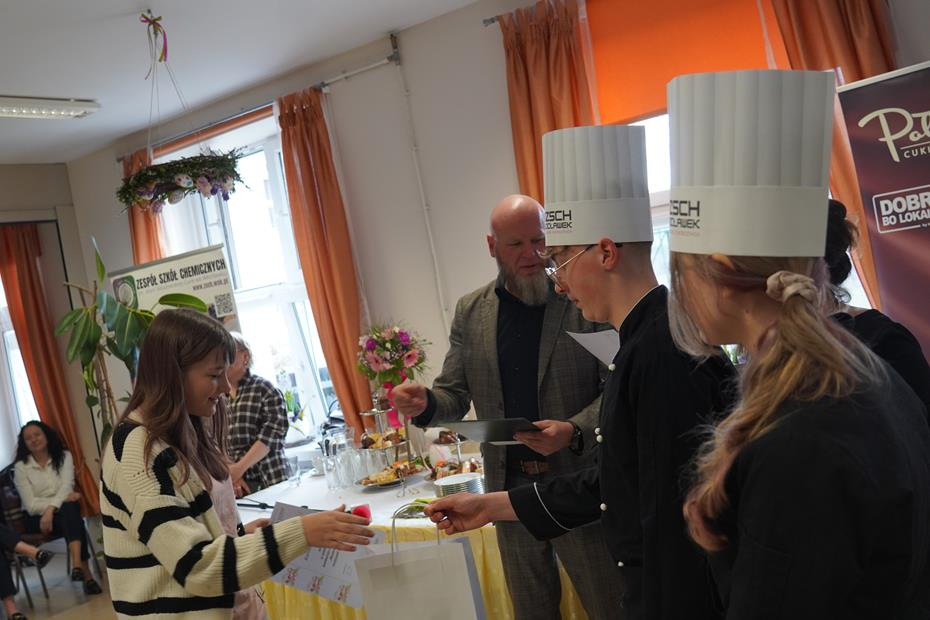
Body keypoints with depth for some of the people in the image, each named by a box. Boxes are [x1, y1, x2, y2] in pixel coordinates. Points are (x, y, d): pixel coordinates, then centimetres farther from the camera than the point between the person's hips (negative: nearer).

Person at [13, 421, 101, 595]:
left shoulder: (64, 456, 5)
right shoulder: (21, 467, 0)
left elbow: (66, 486, -11)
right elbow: (31, 505, -9)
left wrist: (51, 509, -29)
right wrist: (64, 499, -21)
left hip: (66, 512, 2)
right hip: (36, 519, -1)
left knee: (70, 509, -36)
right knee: (70, 510, -34)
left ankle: (77, 565, -50)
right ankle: (86, 573, -39)